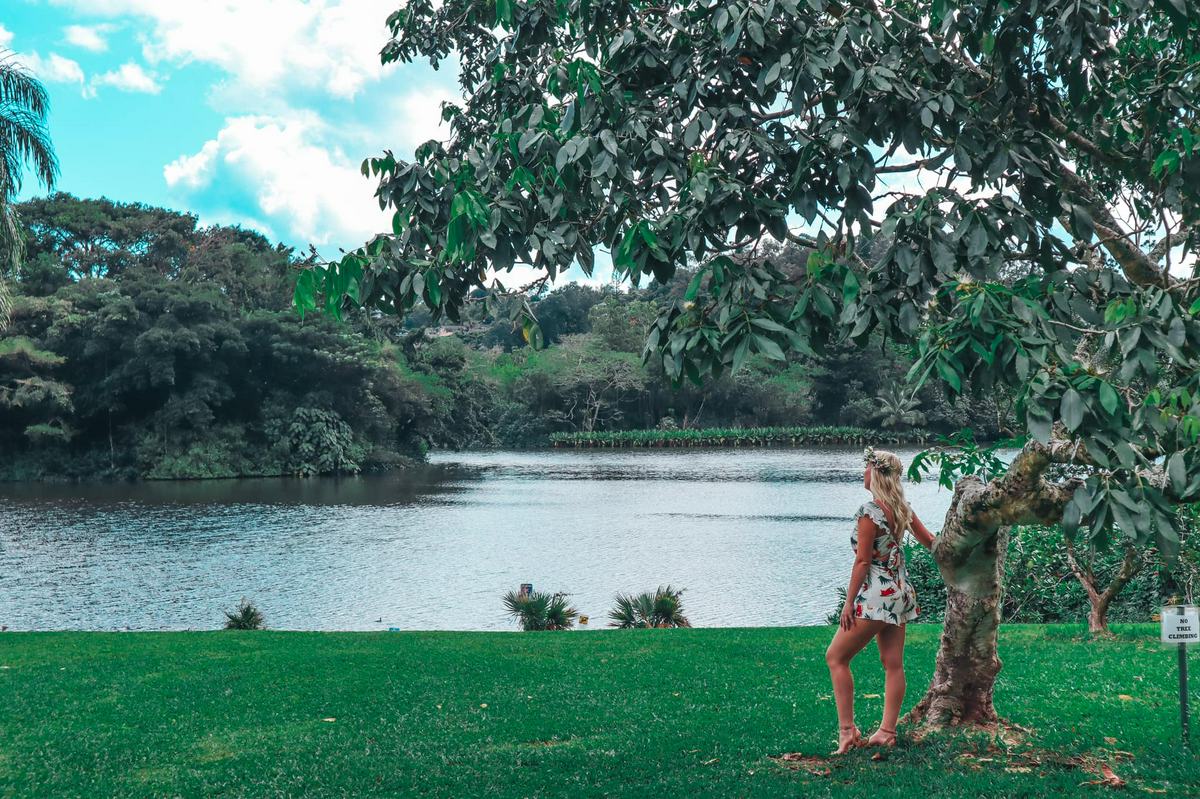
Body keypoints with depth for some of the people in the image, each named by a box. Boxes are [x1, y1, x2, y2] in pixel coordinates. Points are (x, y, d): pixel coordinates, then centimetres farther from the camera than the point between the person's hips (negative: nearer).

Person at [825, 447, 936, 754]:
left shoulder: (869, 511, -17)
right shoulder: (903, 507, 6)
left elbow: (863, 562, -17)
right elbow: (929, 541, 18)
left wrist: (849, 602, -11)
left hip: (876, 596, -9)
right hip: (901, 592, 9)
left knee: (836, 657, 0)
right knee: (893, 664, 9)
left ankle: (847, 729, -2)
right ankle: (887, 731, 12)